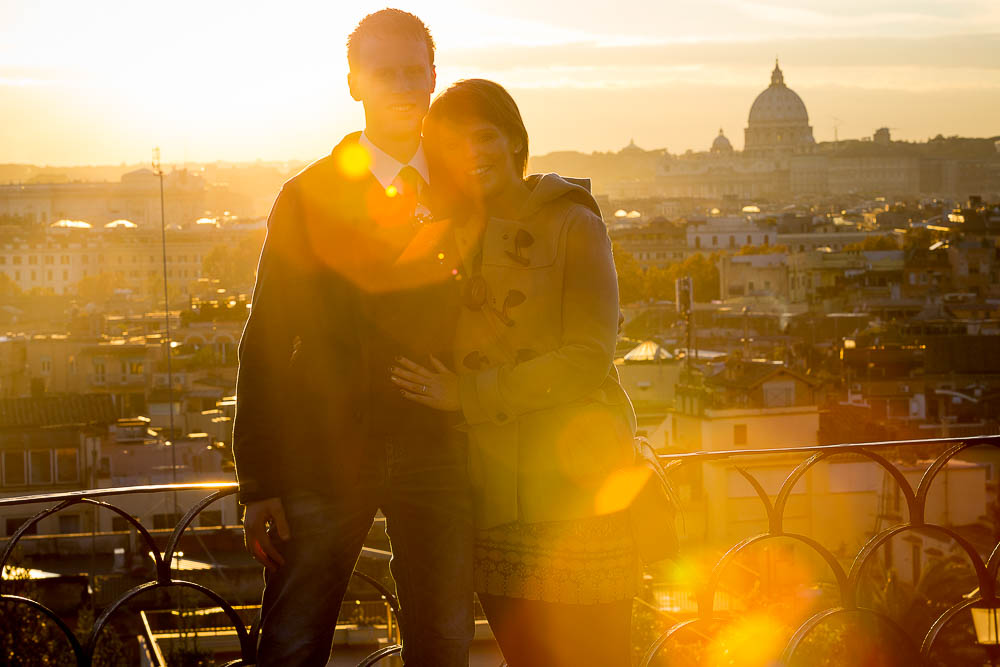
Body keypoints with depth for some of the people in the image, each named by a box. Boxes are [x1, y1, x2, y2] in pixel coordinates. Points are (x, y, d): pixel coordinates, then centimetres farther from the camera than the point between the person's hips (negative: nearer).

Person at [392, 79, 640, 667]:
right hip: (496, 498, 5)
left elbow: (589, 358, -13)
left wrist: (469, 395, -12)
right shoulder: (456, 239, 15)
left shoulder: (570, 223, -2)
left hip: (573, 490, -5)